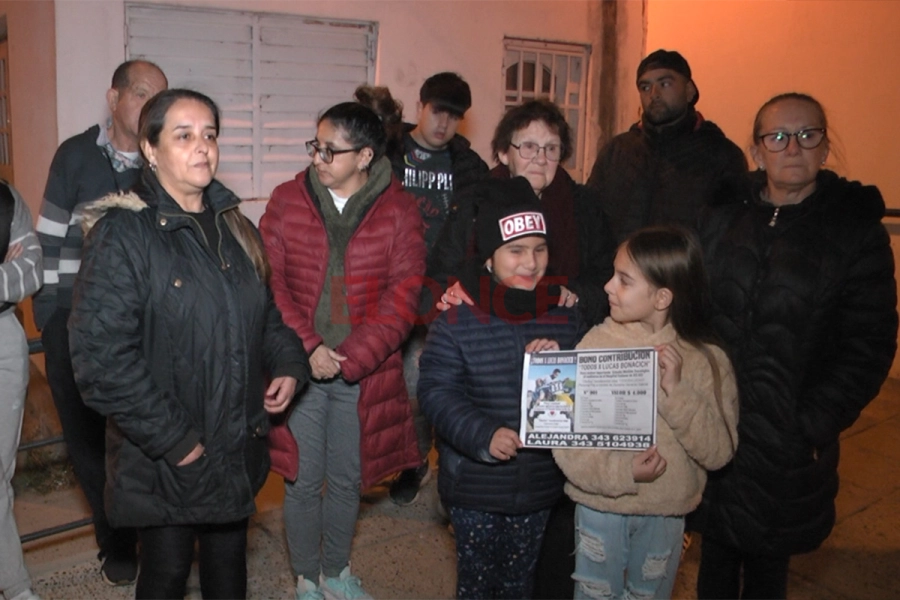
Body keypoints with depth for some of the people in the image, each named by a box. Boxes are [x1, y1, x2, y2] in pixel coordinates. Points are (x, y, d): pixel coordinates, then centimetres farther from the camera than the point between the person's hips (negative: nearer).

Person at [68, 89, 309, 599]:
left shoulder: (234, 227, 7)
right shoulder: (123, 235, -15)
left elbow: (267, 313, 18)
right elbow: (102, 356, -21)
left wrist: (289, 366, -1)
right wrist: (172, 439, -19)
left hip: (239, 449, 6)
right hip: (167, 461, -6)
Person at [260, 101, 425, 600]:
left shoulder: (399, 211, -3)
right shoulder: (287, 200, -1)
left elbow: (402, 297, -7)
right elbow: (269, 282, -4)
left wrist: (350, 357, -14)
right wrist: (307, 349, -13)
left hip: (366, 371, 0)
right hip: (301, 367, 0)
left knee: (347, 478, 15)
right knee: (303, 480, 9)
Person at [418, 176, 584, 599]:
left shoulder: (564, 316, 0)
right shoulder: (457, 319, -12)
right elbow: (435, 391, -16)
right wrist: (483, 435, -29)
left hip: (539, 484, 3)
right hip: (474, 485, -3)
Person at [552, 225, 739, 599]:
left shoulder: (707, 359, -11)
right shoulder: (597, 344, -14)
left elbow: (719, 451, -15)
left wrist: (677, 391, -25)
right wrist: (620, 471, -28)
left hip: (667, 515, 1)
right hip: (600, 506, -1)